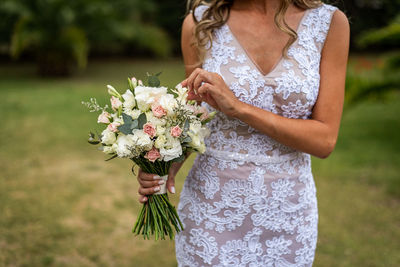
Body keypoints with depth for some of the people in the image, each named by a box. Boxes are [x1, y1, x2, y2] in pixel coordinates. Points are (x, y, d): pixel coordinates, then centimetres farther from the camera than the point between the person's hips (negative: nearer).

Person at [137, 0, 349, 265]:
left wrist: (237, 106, -22)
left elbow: (325, 140, -12)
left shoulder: (330, 23, -10)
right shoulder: (200, 23, -7)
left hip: (287, 210, 0)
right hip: (212, 205, 0)